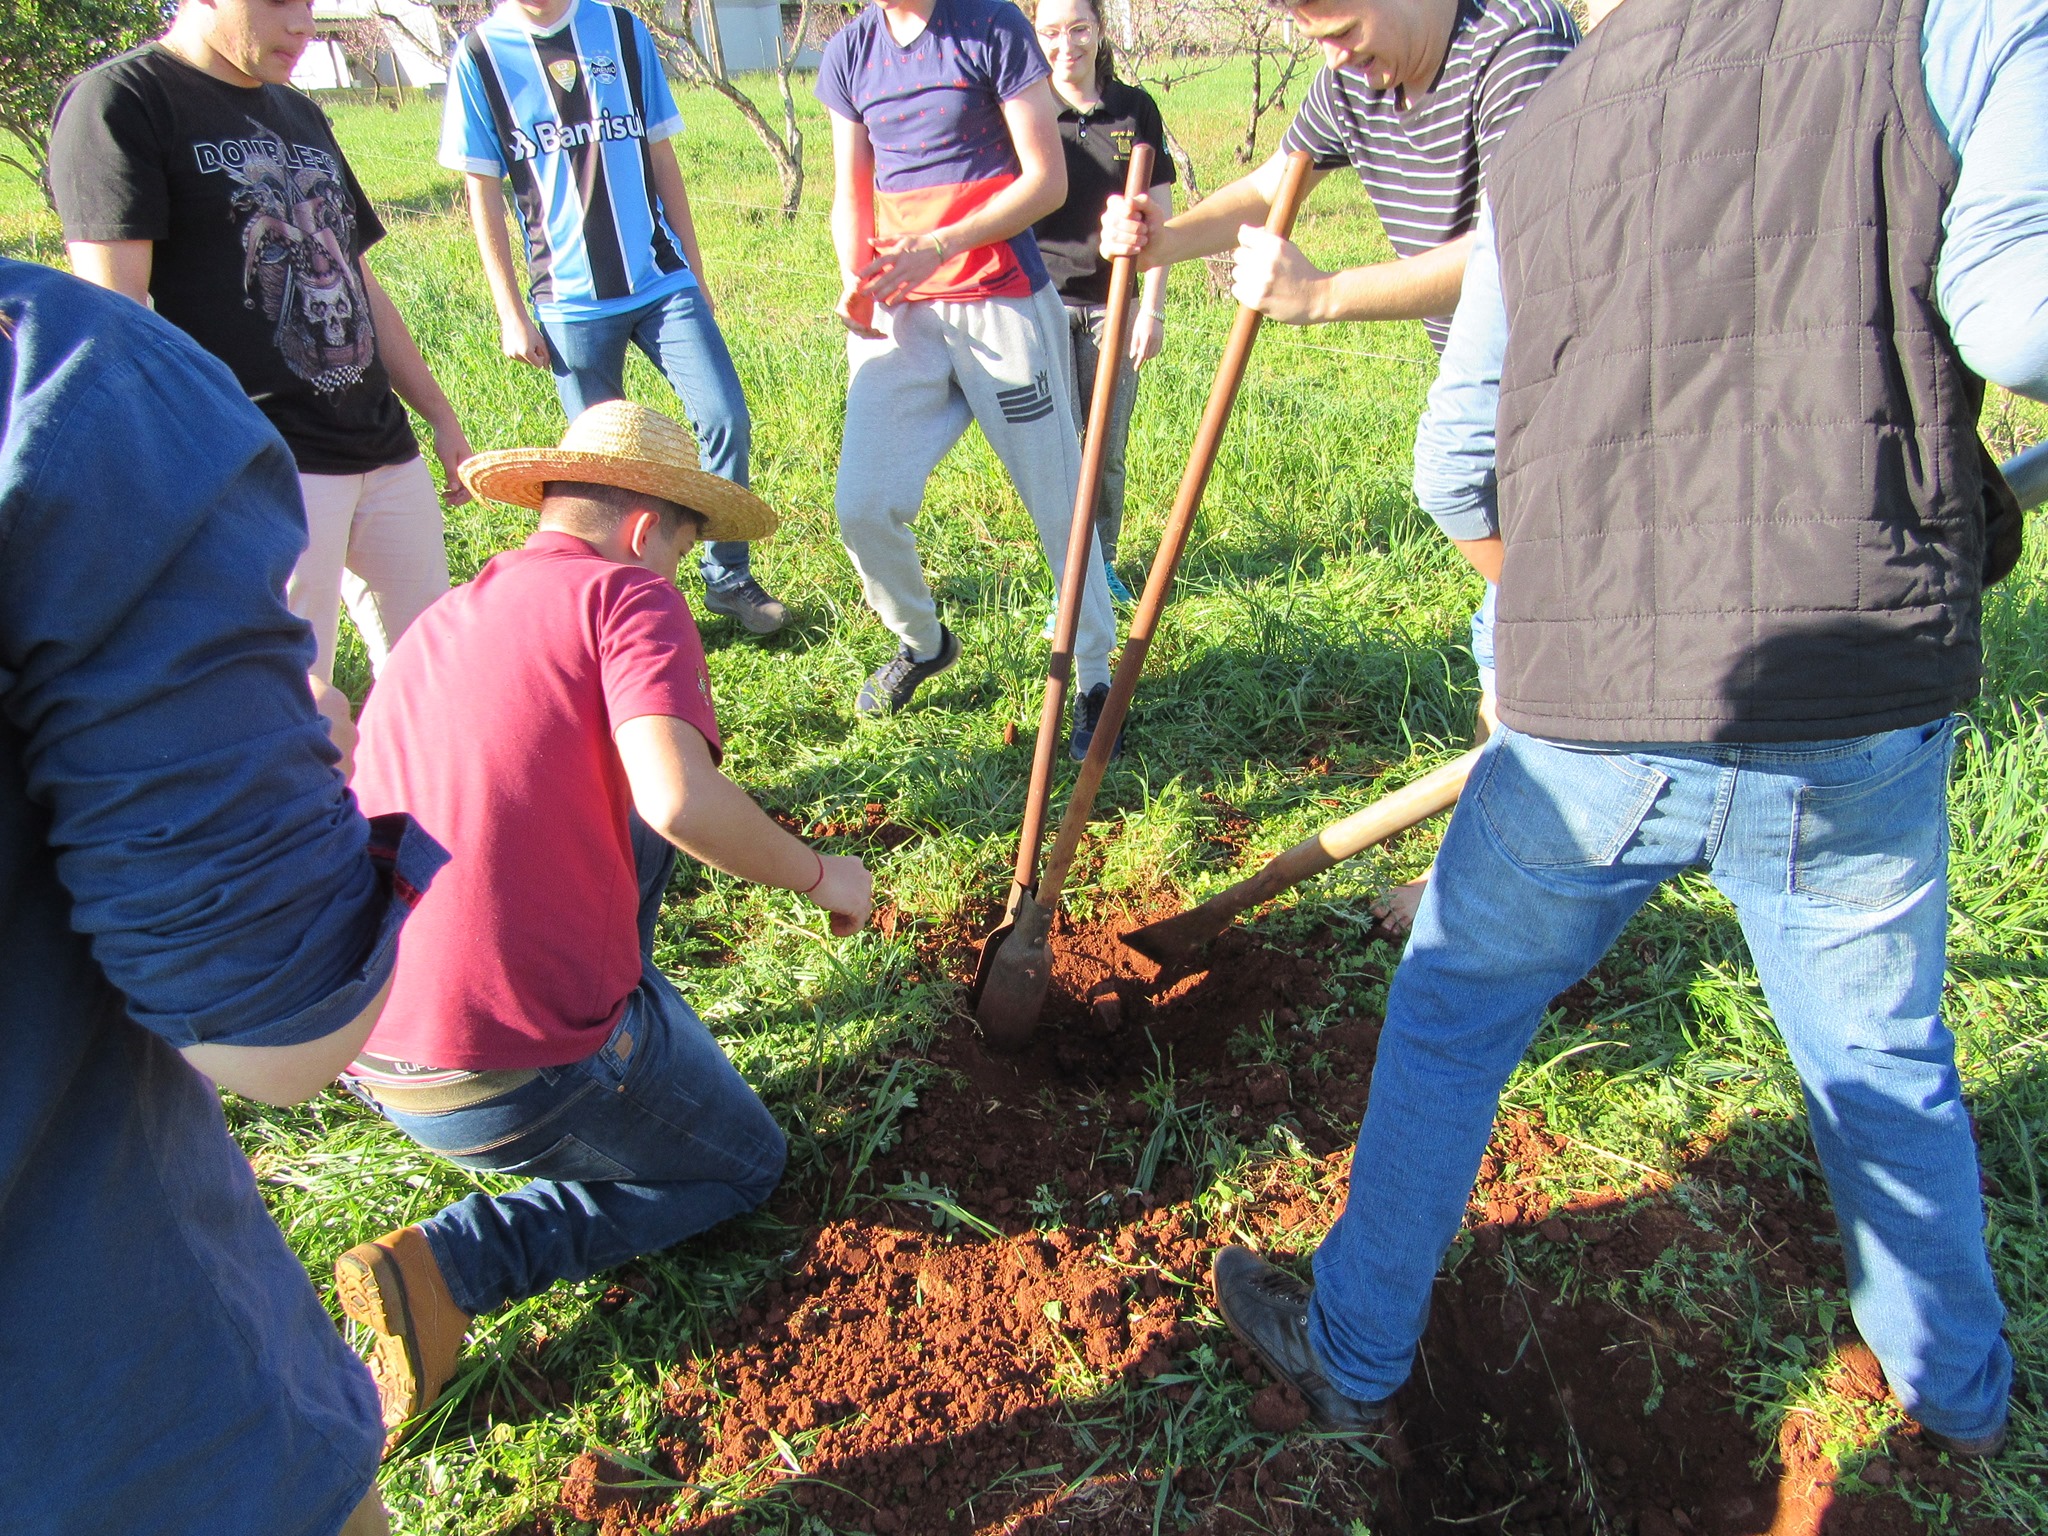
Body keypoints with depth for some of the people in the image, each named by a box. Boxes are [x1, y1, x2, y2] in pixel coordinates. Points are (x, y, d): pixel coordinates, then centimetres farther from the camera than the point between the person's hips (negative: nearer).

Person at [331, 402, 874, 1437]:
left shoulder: (438, 622, 14)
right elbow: (679, 801, -26)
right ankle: (447, 1266, 1)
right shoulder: (627, 595, -9)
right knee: (745, 1166, 18)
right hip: (520, 1075, -8)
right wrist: (818, 876, -8)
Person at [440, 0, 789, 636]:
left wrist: (694, 275, 11)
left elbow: (662, 162, 11)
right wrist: (511, 314, -1)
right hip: (570, 303, -1)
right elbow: (483, 196, 4)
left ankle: (729, 577, 8)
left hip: (663, 283, 2)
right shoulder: (480, 54, 2)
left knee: (726, 418, -8)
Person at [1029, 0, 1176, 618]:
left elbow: (1158, 219, 6)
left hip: (1113, 304, 2)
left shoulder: (1136, 110, 4)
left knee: (1107, 451, 6)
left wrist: (1151, 308, 0)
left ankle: (1104, 564, 25)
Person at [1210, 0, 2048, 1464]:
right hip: (1864, 722, 0)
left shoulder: (1541, 127, 12)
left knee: (1452, 1020, 21)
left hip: (1588, 724, 1)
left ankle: (1353, 1352, 37)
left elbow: (1463, 444, 17)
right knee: (1885, 1061, 24)